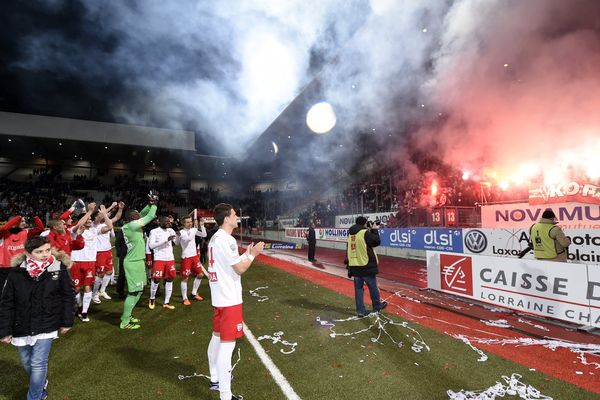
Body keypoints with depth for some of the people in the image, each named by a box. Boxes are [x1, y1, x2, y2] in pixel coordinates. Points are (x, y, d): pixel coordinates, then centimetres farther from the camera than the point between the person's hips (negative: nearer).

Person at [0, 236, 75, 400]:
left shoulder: (59, 268, -14)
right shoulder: (16, 272, -11)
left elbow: (68, 296, -4)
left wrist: (66, 322, 0)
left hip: (46, 326, -3)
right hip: (22, 327, 3)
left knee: (38, 363, -5)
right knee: (26, 362, 19)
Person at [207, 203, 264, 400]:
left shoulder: (215, 238, 9)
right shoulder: (227, 240, -21)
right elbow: (240, 269, -18)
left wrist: (246, 254, 13)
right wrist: (253, 254, -6)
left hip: (219, 297, 10)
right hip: (229, 299, -10)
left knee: (217, 338, 21)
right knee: (227, 345, -3)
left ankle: (215, 379, 37)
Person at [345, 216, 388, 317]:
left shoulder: (351, 234, 7)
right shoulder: (365, 233, -15)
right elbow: (377, 241, -9)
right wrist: (374, 230, 3)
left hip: (354, 265, 6)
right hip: (366, 265, -6)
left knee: (358, 288, 10)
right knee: (373, 287, 13)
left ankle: (360, 310, 12)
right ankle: (377, 306, 30)